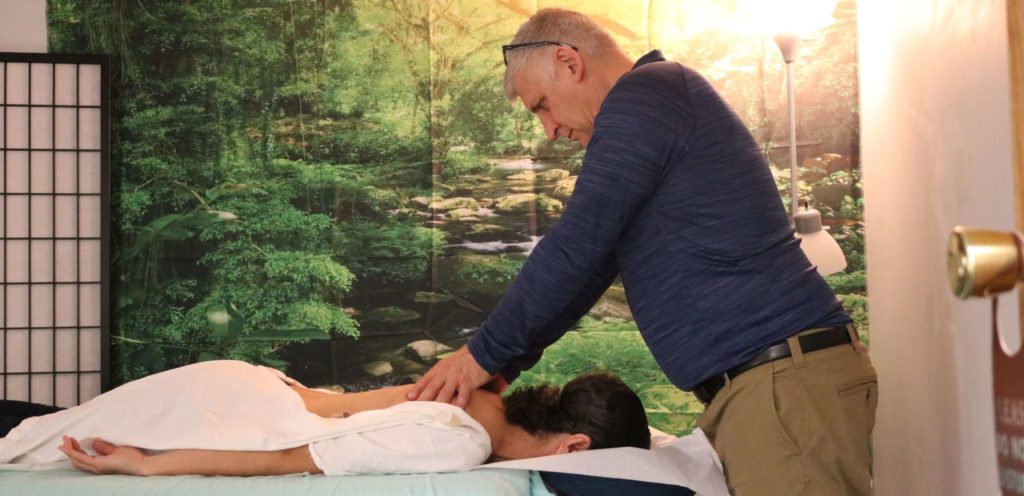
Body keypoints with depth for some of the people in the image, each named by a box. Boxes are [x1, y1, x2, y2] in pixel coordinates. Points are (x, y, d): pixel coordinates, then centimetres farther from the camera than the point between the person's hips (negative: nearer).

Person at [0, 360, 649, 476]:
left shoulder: (487, 402, -8)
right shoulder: (457, 446, -32)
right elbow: (293, 461, -28)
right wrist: (149, 467, -21)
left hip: (247, 386, 7)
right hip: (206, 413, -7)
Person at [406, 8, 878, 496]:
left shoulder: (643, 94, -8)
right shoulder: (658, 107, 23)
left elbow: (574, 248, -13)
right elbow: (595, 263, 25)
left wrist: (484, 354, -3)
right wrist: (506, 362, 19)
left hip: (783, 380, -10)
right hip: (764, 380, 10)